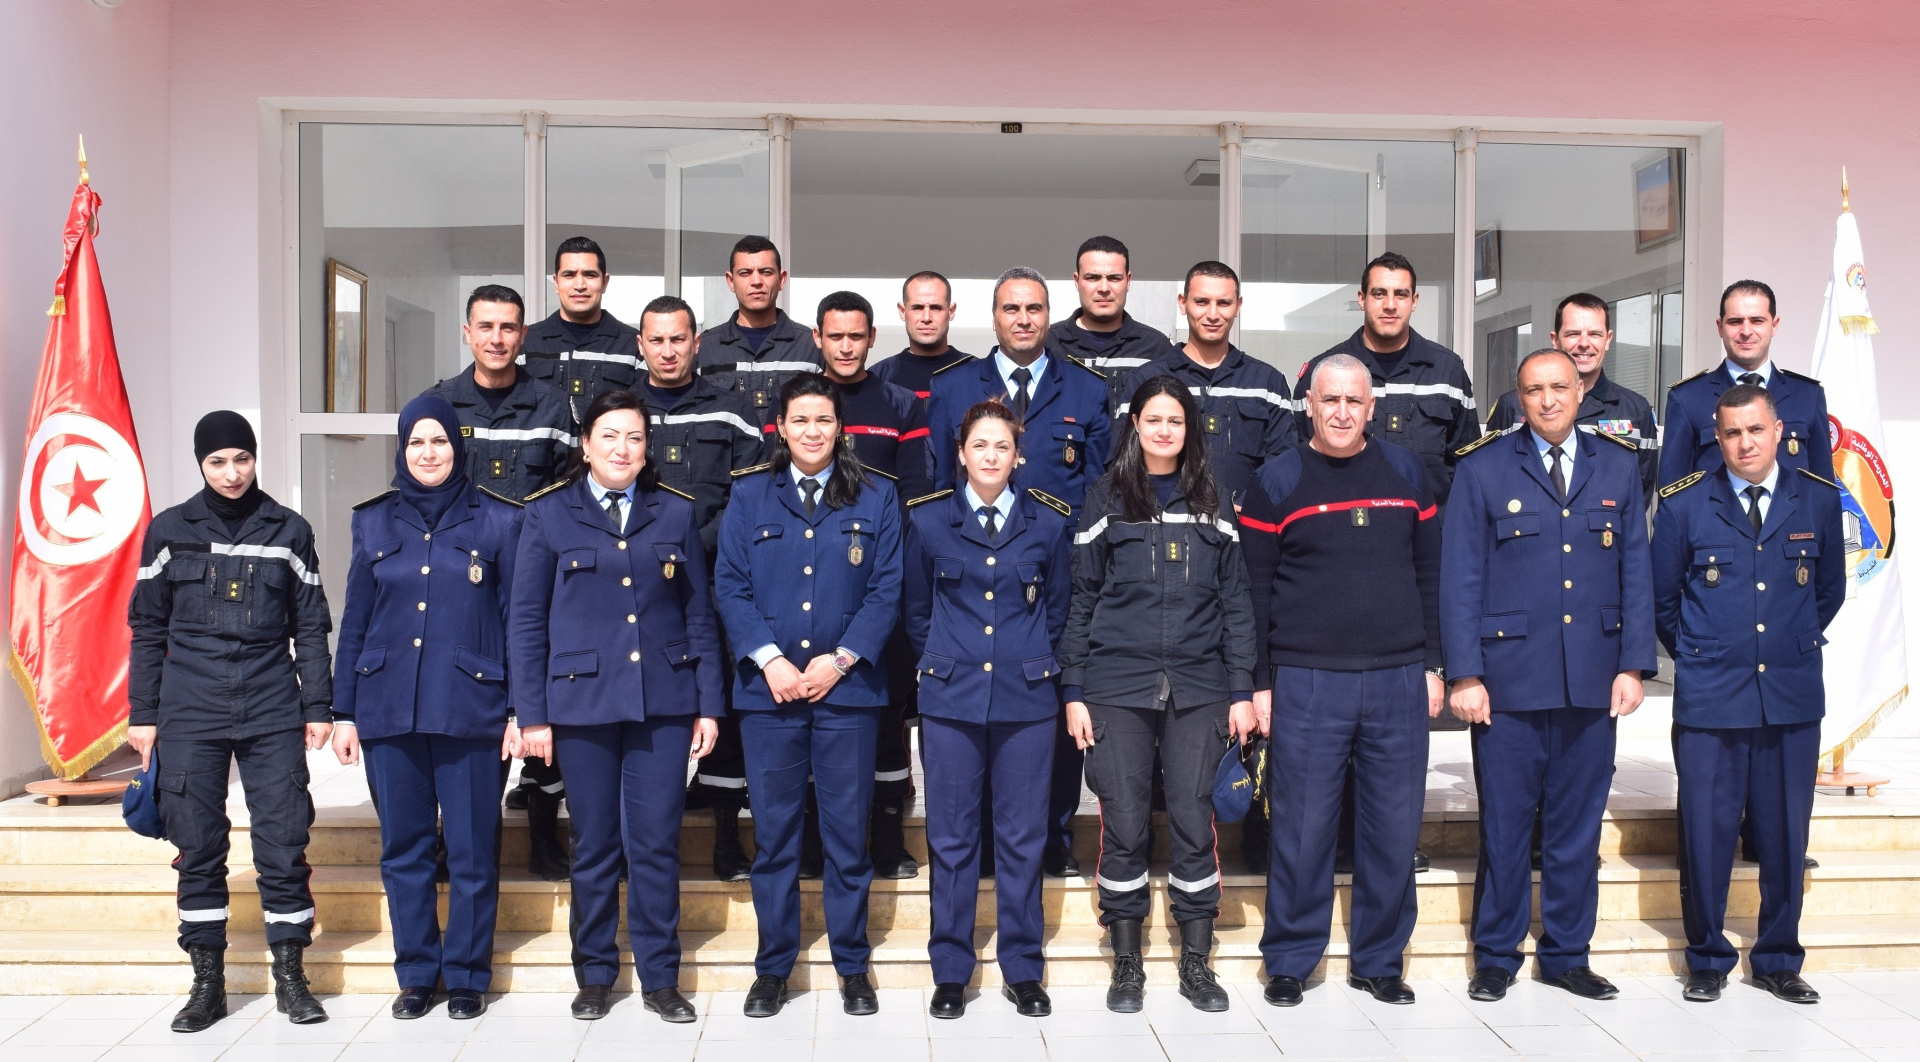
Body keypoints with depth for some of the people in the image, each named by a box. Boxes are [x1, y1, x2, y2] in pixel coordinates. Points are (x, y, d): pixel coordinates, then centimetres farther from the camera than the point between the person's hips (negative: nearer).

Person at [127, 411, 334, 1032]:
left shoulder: (288, 531, 5)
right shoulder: (169, 531, 6)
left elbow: (310, 626, 7)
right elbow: (148, 628, 10)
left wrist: (318, 707, 2)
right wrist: (143, 714, 6)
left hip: (272, 711, 0)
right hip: (190, 712, 1)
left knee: (283, 843, -1)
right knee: (198, 847, 4)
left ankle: (291, 979, 11)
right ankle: (207, 984, 16)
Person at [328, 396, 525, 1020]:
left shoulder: (498, 521, 2)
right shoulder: (375, 522, 10)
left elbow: (518, 619, 1)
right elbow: (354, 622, 12)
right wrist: (343, 711, 8)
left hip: (471, 710, -3)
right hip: (388, 710, 3)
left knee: (472, 852, 2)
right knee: (403, 850, 9)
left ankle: (467, 976, 17)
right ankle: (416, 974, 22)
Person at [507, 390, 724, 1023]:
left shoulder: (676, 514, 7)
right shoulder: (549, 514, 4)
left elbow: (699, 615, 8)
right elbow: (526, 621, 2)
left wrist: (709, 704, 3)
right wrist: (532, 714, -3)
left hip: (664, 703, 1)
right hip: (583, 703, -1)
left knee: (657, 844, 3)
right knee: (595, 846, 7)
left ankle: (660, 977, 16)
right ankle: (595, 974, 24)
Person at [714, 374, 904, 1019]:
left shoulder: (875, 498, 7)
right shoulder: (750, 496, 8)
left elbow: (886, 590, 2)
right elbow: (730, 586, 3)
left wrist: (840, 658, -10)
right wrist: (769, 659, -10)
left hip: (847, 689, 0)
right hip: (768, 690, 1)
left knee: (848, 834, 5)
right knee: (773, 835, 7)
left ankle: (853, 966, 19)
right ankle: (773, 968, 20)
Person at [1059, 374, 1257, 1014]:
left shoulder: (1212, 504, 10)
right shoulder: (1106, 502, 6)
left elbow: (1236, 602, 9)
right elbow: (1080, 600, 5)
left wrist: (1242, 691, 3)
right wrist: (1073, 692, -1)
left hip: (1198, 688, 1)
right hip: (1117, 686, -1)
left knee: (1193, 821, 1)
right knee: (1124, 824, 1)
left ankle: (1196, 962, 15)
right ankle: (1126, 963, 15)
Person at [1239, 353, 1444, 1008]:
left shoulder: (1405, 472, 9)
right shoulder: (1277, 481, 0)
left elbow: (1430, 573, 12)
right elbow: (1255, 590, 0)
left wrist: (1431, 663, 7)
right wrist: (1259, 682, -4)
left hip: (1399, 683, 3)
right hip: (1307, 684, -3)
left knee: (1395, 827, 7)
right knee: (1303, 827, 2)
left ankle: (1379, 960, 23)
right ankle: (1289, 961, 17)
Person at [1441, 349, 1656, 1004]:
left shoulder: (1618, 466, 10)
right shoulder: (1482, 469, 1)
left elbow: (1635, 572, 9)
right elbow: (1459, 579, -2)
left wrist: (1634, 665, 2)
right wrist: (1464, 674, -9)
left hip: (1593, 680, 3)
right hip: (1509, 677, -2)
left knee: (1578, 823, 10)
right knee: (1505, 823, 5)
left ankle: (1567, 955, 25)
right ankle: (1496, 956, 20)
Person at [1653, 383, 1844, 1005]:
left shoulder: (1819, 501, 5)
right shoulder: (1685, 505, -1)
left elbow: (1830, 590, 18)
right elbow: (1662, 599, 9)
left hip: (1794, 699, 2)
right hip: (1709, 699, -2)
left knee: (1785, 834, 8)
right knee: (1706, 833, 1)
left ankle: (1778, 959, 24)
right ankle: (1707, 959, 18)